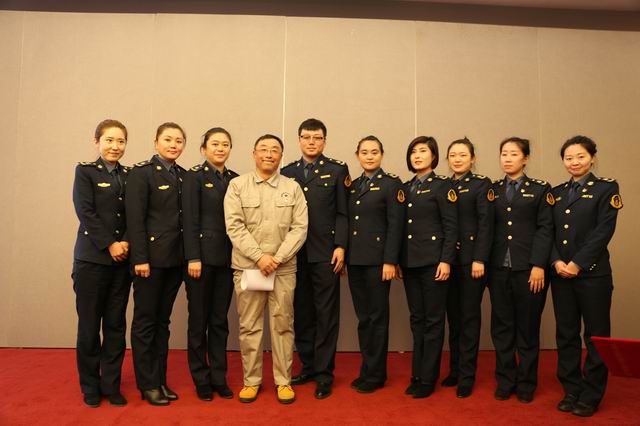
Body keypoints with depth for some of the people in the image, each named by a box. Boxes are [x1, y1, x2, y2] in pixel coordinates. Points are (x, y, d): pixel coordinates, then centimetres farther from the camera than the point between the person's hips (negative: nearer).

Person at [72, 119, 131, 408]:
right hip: (92, 259, -3)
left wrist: (126, 242, -8)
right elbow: (86, 213, -8)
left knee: (116, 325, 7)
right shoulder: (85, 171, 0)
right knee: (89, 325, 4)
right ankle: (90, 387, 20)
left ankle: (111, 385, 19)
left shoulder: (130, 175, 11)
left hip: (121, 260, 3)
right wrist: (110, 244, -13)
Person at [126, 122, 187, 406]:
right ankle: (147, 384, 18)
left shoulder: (183, 175, 12)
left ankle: (160, 379, 24)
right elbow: (135, 218, -12)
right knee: (145, 321, 6)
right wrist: (140, 259, -17)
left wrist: (189, 255, 5)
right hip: (151, 257, -6)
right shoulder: (142, 172, -6)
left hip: (175, 259, 6)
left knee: (162, 321, 14)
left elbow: (184, 217, 11)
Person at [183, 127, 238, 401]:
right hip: (202, 255, -4)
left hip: (227, 258, 4)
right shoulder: (194, 177, -3)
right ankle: (201, 379, 20)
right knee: (199, 320, 6)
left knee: (220, 320, 11)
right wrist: (193, 258, -14)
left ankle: (219, 377, 22)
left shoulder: (235, 179, 11)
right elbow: (190, 220, -9)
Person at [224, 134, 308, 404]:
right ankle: (251, 380, 21)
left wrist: (277, 258, -12)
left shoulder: (293, 188, 6)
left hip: (284, 268, 1)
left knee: (283, 325, 6)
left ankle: (283, 381, 18)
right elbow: (234, 226, -5)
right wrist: (259, 256, -13)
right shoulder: (237, 185, 3)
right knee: (249, 326, 7)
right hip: (247, 266, 0)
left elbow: (300, 228, -1)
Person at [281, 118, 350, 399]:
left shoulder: (338, 170, 4)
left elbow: (343, 213, 0)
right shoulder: (287, 172, 12)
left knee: (326, 314, 2)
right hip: (294, 254, 3)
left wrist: (340, 247, -9)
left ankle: (324, 373, 11)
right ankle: (308, 366, 24)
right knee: (301, 313, 10)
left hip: (325, 254, -3)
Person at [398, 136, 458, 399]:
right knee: (416, 319, 12)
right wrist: (398, 260, 10)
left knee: (433, 321, 3)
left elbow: (451, 227, -8)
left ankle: (428, 379, 12)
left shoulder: (442, 185, -3)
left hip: (433, 262, -5)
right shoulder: (405, 188, 13)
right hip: (409, 263, 6)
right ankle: (416, 374, 22)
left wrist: (446, 261, -15)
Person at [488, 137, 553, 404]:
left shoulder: (540, 189, 4)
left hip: (529, 269, -2)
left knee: (527, 329, 7)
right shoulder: (492, 190, 11)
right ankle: (505, 381, 21)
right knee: (502, 327, 8)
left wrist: (539, 266, -12)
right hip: (499, 269, 2)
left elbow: (545, 229, -4)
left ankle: (526, 384, 22)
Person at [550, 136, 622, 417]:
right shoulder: (556, 192, 12)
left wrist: (577, 264, -16)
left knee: (596, 336, 4)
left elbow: (603, 231, -10)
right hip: (560, 274, 4)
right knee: (566, 334, 9)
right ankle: (571, 391, 21)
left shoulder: (606, 189, 0)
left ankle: (591, 396, 17)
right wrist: (556, 262, -9)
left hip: (593, 274, -4)